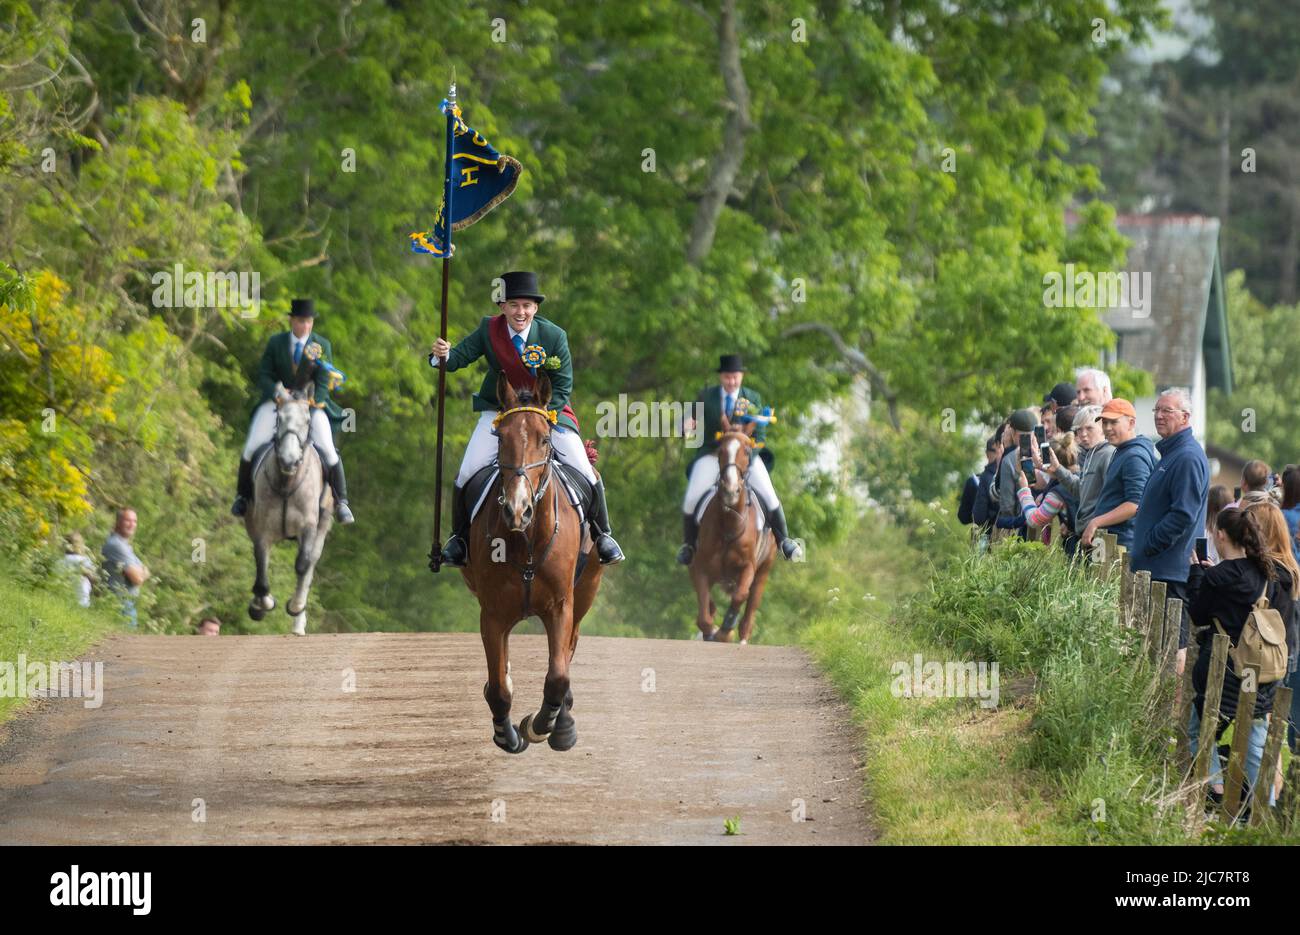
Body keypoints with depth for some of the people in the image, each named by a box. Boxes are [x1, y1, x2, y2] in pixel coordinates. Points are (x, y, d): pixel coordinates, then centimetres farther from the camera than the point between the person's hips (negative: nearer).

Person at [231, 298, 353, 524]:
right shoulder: (275, 343, 1)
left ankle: (341, 501, -3)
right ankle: (243, 495, 9)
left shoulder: (322, 346, 0)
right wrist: (276, 394, -20)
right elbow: (264, 376, -1)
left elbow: (324, 379, -4)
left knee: (328, 450, -16)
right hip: (276, 402, 1)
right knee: (251, 448, -11)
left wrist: (317, 400, -21)